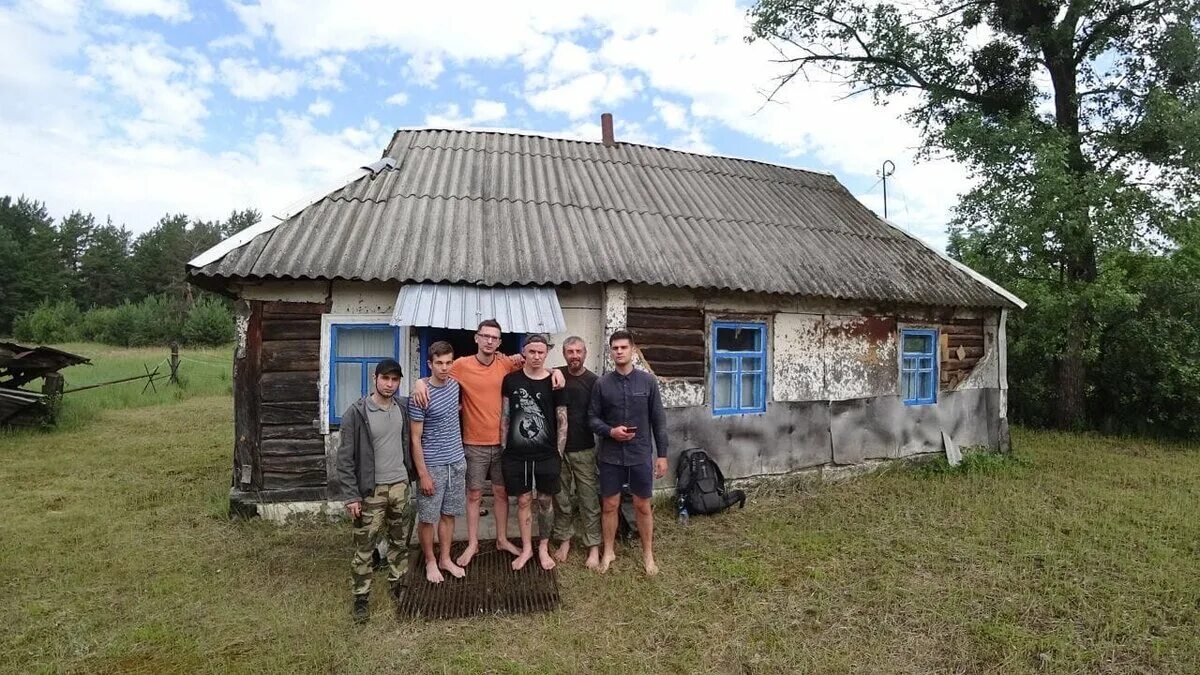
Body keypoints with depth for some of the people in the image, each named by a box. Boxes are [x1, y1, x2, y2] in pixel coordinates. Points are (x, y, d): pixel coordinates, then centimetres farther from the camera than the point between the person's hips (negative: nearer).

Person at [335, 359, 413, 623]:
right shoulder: (356, 413, -14)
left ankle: (398, 582, 34)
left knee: (399, 539, 17)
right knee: (364, 546, 4)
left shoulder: (403, 407, 0)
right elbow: (345, 458, -12)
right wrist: (351, 495, -15)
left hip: (400, 485, 5)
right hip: (371, 490, -4)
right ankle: (362, 597, 18)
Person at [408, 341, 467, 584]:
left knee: (448, 514, 15)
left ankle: (445, 559, 28)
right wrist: (423, 474, -15)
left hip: (457, 463, 5)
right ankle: (430, 562, 25)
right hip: (432, 466, -5)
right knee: (427, 518, 7)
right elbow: (415, 438, -14)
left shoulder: (454, 385, 1)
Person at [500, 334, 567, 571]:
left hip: (547, 455, -1)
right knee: (523, 500, 10)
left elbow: (562, 421, -1)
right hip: (516, 455, 1)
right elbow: (505, 416, 5)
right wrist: (503, 448, 3)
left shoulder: (554, 382, -4)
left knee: (545, 500, 10)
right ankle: (526, 548, 25)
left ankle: (543, 548, 27)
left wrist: (558, 453, -2)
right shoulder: (511, 380, -1)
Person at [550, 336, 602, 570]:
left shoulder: (593, 381, -5)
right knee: (561, 498, 13)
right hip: (557, 448, 2)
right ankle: (564, 540, 28)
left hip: (584, 450, -2)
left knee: (588, 500, 4)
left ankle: (593, 547, 13)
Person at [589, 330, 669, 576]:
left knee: (643, 506, 11)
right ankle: (608, 552, 30)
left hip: (641, 455, 0)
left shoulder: (648, 381, -4)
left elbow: (658, 420, -1)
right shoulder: (602, 384, -3)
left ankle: (648, 554, 28)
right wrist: (610, 431, -17)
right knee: (609, 506, 11)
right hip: (610, 456, 1)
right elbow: (593, 418, 2)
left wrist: (662, 454, -2)